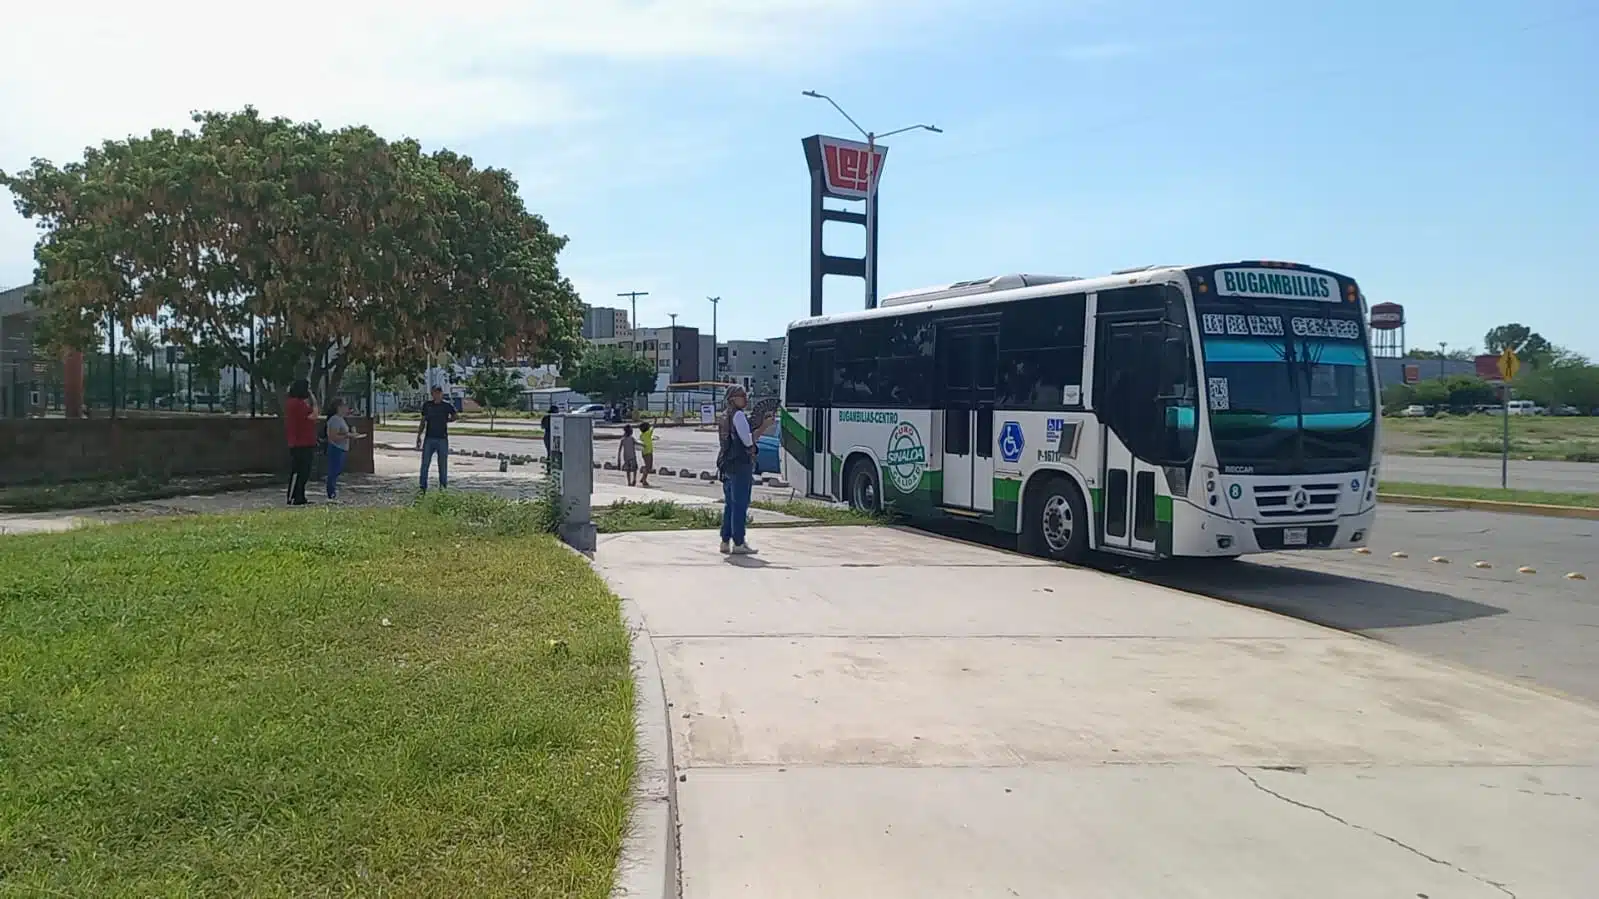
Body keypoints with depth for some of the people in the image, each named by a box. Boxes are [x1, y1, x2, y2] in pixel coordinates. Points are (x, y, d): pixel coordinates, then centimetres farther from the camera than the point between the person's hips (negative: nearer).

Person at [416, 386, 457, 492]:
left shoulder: (447, 406, 1)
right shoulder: (427, 405, 5)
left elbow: (454, 417, 19)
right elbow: (423, 422, 10)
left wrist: (445, 420, 6)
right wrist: (419, 436, 5)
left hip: (442, 439, -1)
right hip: (429, 438, 1)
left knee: (443, 465, 4)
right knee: (425, 464, -2)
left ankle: (443, 486, 13)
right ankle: (423, 488, 3)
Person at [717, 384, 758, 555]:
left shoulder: (725, 416, 17)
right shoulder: (738, 415, -12)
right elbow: (748, 440, -16)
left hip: (727, 464, 9)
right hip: (740, 464, -9)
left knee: (730, 504, 14)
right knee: (740, 504, -6)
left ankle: (725, 541, 17)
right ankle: (738, 543, -5)